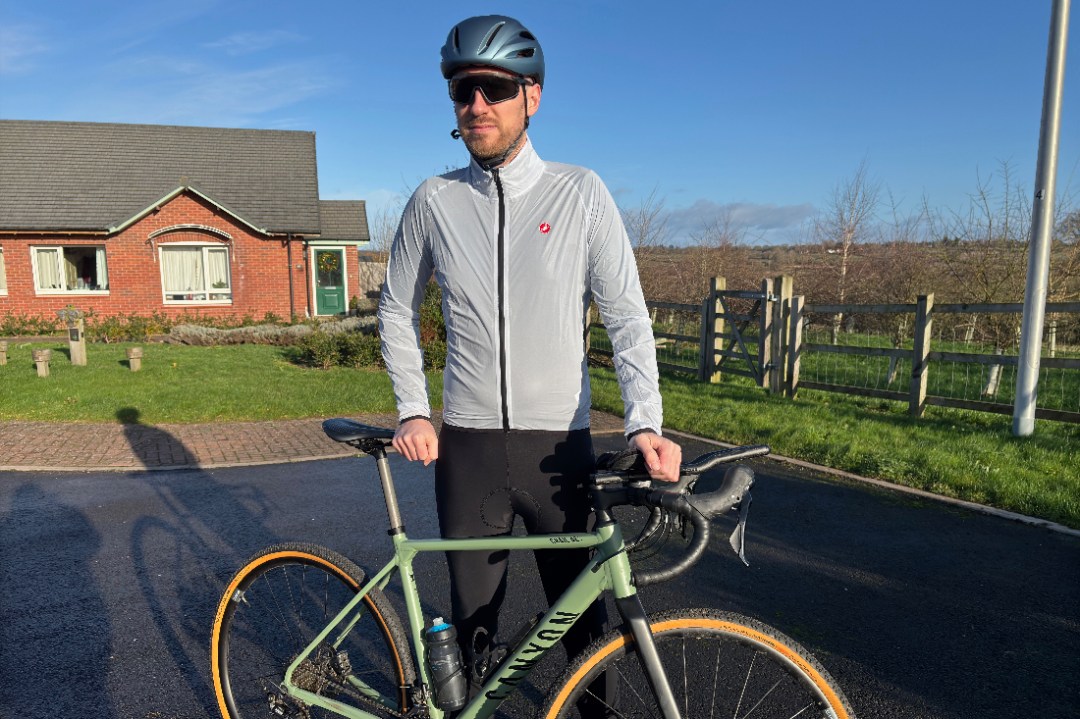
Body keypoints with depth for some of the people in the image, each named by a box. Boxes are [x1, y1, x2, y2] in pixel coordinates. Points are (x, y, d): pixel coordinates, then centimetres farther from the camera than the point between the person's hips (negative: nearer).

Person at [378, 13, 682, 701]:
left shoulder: (581, 193, -2)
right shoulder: (434, 201, 2)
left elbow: (627, 316, -3)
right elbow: (398, 310, 12)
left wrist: (645, 421, -16)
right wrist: (413, 411, 2)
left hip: (560, 443, -1)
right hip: (467, 444, 1)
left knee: (582, 613, 12)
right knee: (474, 617, 13)